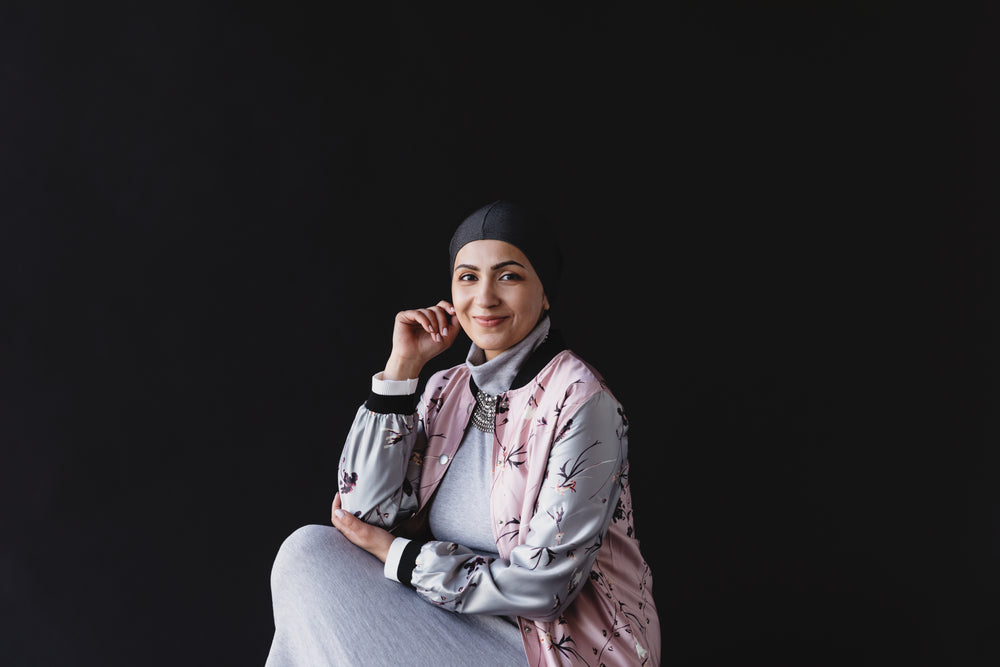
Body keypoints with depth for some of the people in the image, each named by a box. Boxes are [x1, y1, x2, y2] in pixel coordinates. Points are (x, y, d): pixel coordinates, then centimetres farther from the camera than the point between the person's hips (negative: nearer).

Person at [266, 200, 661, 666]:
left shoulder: (579, 401, -16)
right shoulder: (446, 390, 5)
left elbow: (544, 585, -20)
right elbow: (367, 511, -5)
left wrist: (393, 553, -12)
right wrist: (402, 366, -7)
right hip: (462, 626, 6)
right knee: (308, 548, -9)